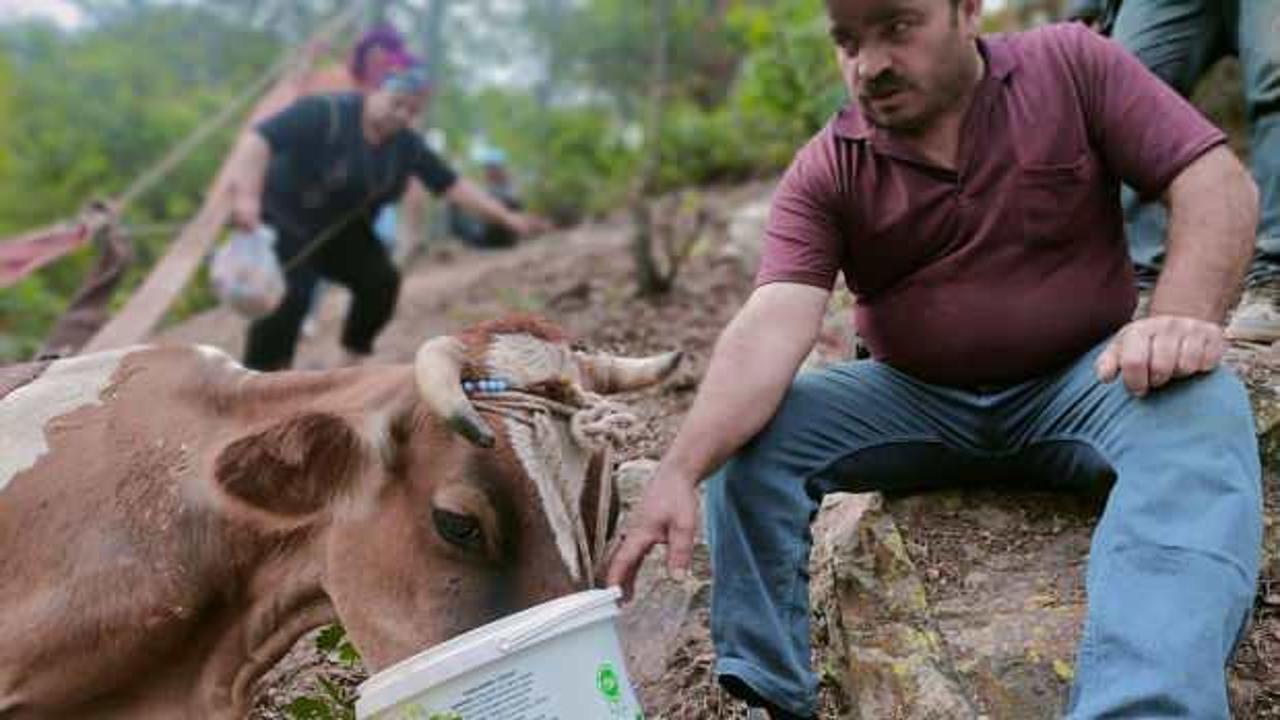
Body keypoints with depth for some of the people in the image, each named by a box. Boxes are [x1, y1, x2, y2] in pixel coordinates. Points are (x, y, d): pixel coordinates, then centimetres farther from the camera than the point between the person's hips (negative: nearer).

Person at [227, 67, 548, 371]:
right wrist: (246, 195, -53)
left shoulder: (407, 145, -6)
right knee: (289, 296, -24)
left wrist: (507, 217, -7)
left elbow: (452, 184, -2)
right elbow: (261, 138, -37)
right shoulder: (326, 114, -27)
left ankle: (353, 363, 13)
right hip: (286, 220, -7)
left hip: (341, 230, 7)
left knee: (382, 280, -5)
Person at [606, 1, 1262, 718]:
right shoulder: (826, 173, -6)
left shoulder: (1072, 65, -6)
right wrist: (681, 471, -36)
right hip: (919, 403, 2)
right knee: (753, 431, -19)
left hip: (1078, 385, -1)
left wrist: (1184, 320, -32)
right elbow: (771, 326, -20)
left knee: (1200, 404, -32)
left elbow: (1222, 187, -11)